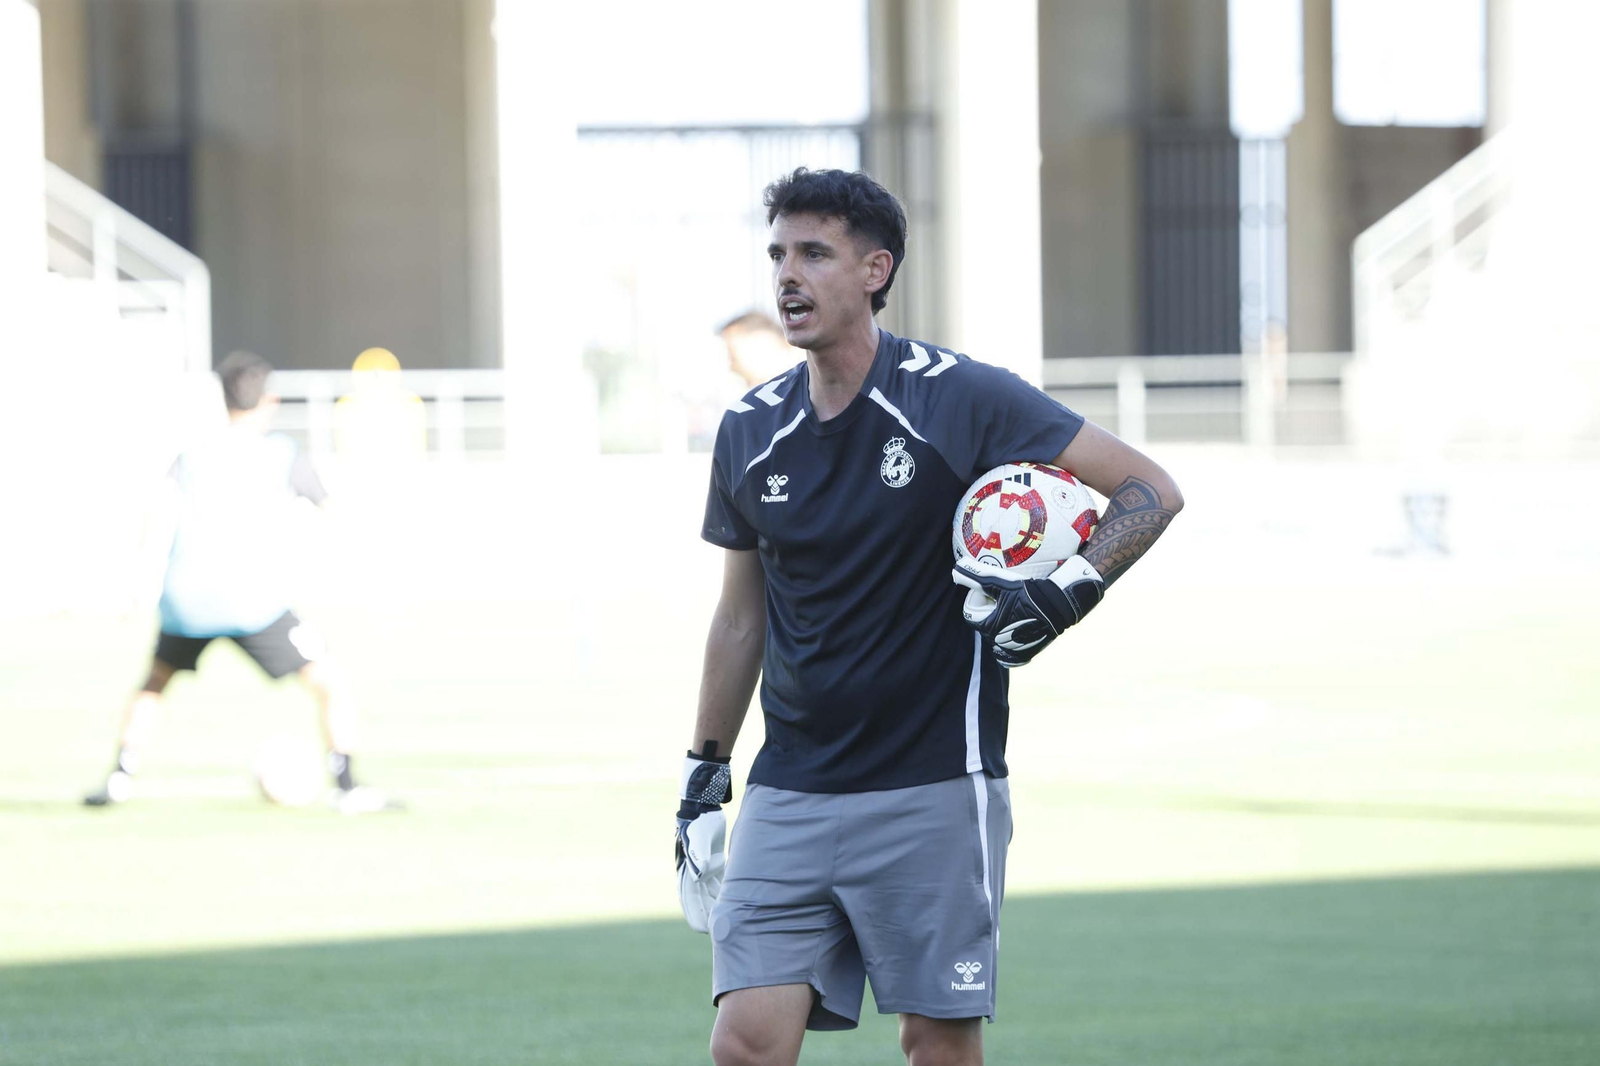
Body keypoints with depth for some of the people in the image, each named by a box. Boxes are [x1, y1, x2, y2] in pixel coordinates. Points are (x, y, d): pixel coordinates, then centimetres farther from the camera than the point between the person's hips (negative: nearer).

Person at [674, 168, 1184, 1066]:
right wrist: (704, 779, 18)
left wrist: (1069, 592, -21)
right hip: (790, 796, 4)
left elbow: (1151, 491, -5)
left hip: (934, 792, -4)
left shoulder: (963, 400, -8)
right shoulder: (750, 431, 7)